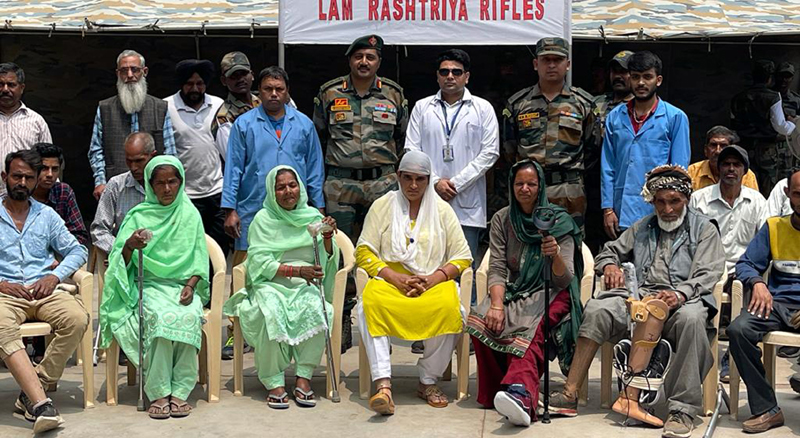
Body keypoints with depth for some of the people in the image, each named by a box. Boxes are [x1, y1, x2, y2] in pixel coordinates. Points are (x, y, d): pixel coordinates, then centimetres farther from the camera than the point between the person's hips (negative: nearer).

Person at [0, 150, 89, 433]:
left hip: (44, 291, 2)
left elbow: (77, 251, 17)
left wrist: (55, 275, -2)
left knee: (78, 319, -31)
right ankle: (42, 403, -49)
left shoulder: (46, 215, 20)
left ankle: (31, 393, -23)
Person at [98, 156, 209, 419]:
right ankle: (158, 393, -28)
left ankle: (179, 392, -26)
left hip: (183, 286, 1)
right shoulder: (139, 216, 7)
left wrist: (190, 286, -9)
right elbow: (121, 263, 1)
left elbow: (199, 260, 9)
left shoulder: (190, 214, 11)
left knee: (189, 316, -32)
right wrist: (129, 246, -21)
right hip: (148, 286, -1)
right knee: (160, 316, -34)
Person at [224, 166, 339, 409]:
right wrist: (296, 271, -19)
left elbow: (326, 260, 8)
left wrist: (328, 236, -12)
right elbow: (260, 262, -7)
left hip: (305, 287, 2)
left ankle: (304, 377, -24)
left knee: (314, 307, -33)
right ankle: (274, 382, -26)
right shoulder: (263, 219, 5)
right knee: (271, 311, -35)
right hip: (270, 285, -2)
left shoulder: (313, 216, 14)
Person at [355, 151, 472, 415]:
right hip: (389, 281, 0)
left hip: (433, 282, 0)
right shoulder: (382, 206, 11)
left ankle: (428, 382, -15)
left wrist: (431, 280, -10)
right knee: (368, 306, -35)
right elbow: (363, 252, 4)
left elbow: (462, 256, 8)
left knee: (450, 309, -34)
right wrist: (395, 277, -12)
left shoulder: (442, 209, 12)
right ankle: (383, 385, -40)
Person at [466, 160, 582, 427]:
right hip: (514, 291, 3)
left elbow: (564, 280, -10)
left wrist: (556, 254, -33)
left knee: (529, 327, -39)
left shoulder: (559, 222, -2)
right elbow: (497, 269, -2)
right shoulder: (502, 220, 7)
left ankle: (520, 393, -60)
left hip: (550, 294, -3)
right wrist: (497, 304, -23)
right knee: (480, 320, -31)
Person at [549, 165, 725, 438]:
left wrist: (679, 294, -19)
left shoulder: (704, 229, 16)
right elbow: (609, 251, 34)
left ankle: (682, 410, -40)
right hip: (638, 295, 3)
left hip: (683, 299, -3)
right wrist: (610, 266, 8)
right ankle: (569, 396, -31)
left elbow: (707, 275, 2)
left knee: (692, 318, -40)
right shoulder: (641, 228, 29)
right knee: (597, 309, -27)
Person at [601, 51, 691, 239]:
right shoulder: (615, 117, 11)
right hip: (622, 214, 3)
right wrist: (608, 208, 2)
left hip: (657, 212, -3)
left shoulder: (676, 117, 2)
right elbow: (607, 167, 10)